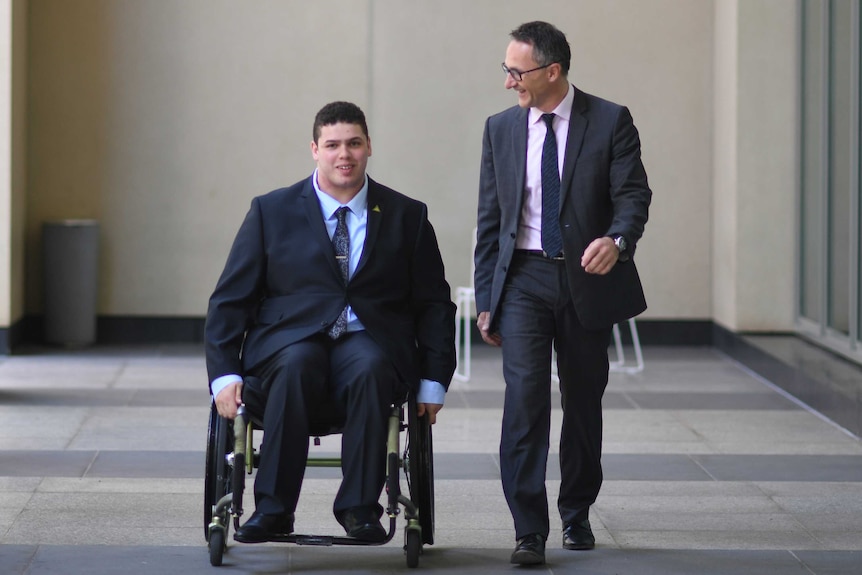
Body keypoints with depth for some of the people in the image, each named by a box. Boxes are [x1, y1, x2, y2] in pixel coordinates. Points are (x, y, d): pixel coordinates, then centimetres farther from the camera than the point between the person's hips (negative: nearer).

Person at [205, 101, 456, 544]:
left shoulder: (407, 217, 11)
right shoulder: (271, 212, 9)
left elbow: (434, 304, 14)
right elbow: (230, 299, 7)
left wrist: (433, 382, 3)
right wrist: (224, 374, -7)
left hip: (370, 344, 0)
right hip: (289, 341, 0)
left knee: (370, 369, -36)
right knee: (296, 365, -36)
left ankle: (359, 508, -29)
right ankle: (272, 509, -31)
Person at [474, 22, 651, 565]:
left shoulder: (611, 121, -3)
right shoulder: (501, 129, 6)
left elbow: (633, 194, -8)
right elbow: (490, 219, 9)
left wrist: (617, 239, -31)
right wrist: (486, 299, 7)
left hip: (587, 280, -1)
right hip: (523, 280, 1)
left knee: (584, 402, 10)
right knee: (525, 397, -14)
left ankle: (577, 512, 30)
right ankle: (529, 530, -14)